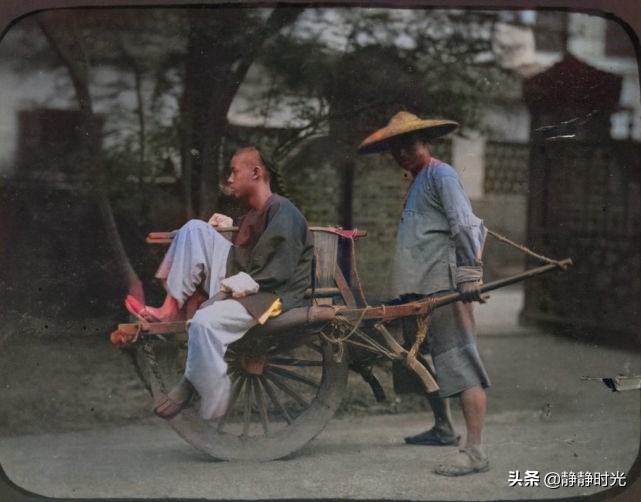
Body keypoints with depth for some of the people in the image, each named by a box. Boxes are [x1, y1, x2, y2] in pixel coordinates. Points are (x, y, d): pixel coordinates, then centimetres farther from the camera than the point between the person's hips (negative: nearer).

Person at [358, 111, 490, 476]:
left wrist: (471, 273, -25)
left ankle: (476, 452, -16)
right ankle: (443, 430, 34)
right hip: (418, 289, 10)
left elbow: (464, 225, -17)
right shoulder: (417, 183, 23)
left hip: (444, 287, -10)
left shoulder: (441, 174, -5)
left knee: (460, 363, -13)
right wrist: (403, 290, 22)